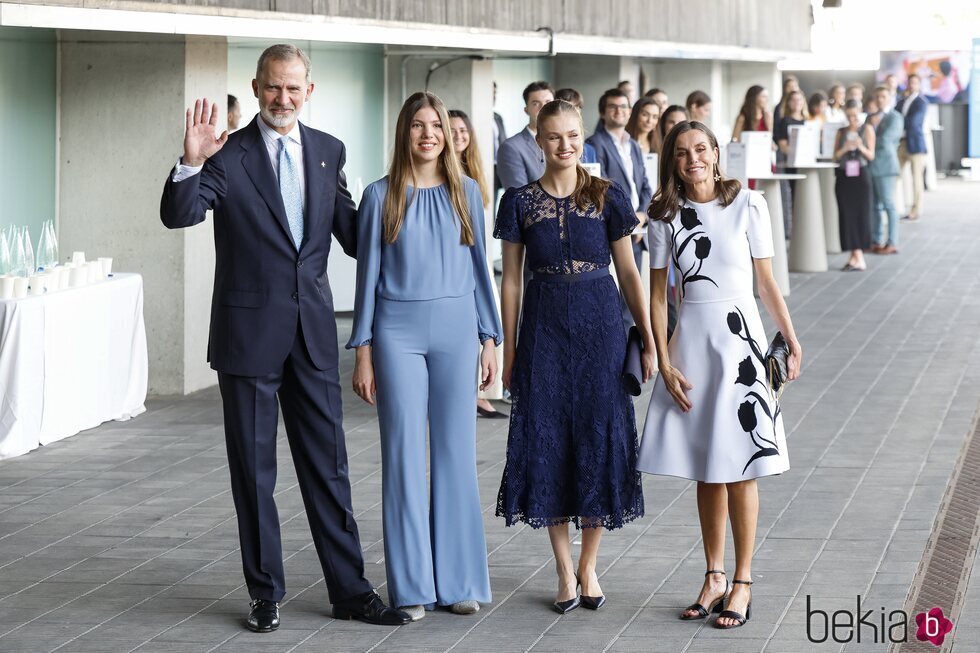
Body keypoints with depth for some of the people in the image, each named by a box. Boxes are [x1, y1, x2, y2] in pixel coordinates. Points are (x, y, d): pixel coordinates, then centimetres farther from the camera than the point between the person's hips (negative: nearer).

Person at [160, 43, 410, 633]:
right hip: (249, 330, -3)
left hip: (312, 329, 3)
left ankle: (350, 589, 14)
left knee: (328, 464, 7)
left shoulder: (328, 152, 6)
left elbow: (353, 234, 13)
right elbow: (178, 215, -18)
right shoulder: (228, 155, -6)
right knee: (254, 468, 7)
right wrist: (191, 163, -33)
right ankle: (266, 593, 17)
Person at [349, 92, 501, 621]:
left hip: (456, 329, 2)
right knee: (404, 455, 0)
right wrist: (363, 351, 0)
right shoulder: (381, 196, 2)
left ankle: (459, 581, 11)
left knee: (456, 454, 4)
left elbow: (478, 267, 10)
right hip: (398, 332, -2)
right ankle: (411, 587, 5)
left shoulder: (465, 192, 7)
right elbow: (368, 274, 3)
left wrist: (489, 339, 6)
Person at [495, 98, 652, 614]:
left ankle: (588, 566, 15)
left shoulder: (608, 197, 1)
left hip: (599, 329, 0)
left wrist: (648, 340, 1)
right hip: (544, 330, 0)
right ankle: (565, 571, 11)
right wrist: (508, 349, 2)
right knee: (548, 444, 1)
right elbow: (511, 279, 5)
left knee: (600, 441, 1)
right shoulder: (520, 202, 2)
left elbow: (628, 272, 4)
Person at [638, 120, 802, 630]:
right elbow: (657, 295, 4)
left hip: (739, 338, -2)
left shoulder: (747, 206, -3)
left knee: (738, 467, -2)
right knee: (706, 470, 9)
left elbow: (766, 281, 2)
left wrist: (791, 339, 2)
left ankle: (742, 583, 4)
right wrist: (665, 364, -3)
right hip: (690, 340, 2)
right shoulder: (665, 216, 3)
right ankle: (714, 577, 18)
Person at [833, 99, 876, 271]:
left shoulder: (867, 129, 4)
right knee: (847, 215, -2)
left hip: (861, 175, -3)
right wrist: (845, 149, -12)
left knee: (861, 214, -4)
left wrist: (861, 147, -21)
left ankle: (857, 255, -2)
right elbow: (835, 156, 6)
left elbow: (871, 155, -2)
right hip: (844, 176, 3)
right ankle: (856, 256, 2)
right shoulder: (841, 132, 12)